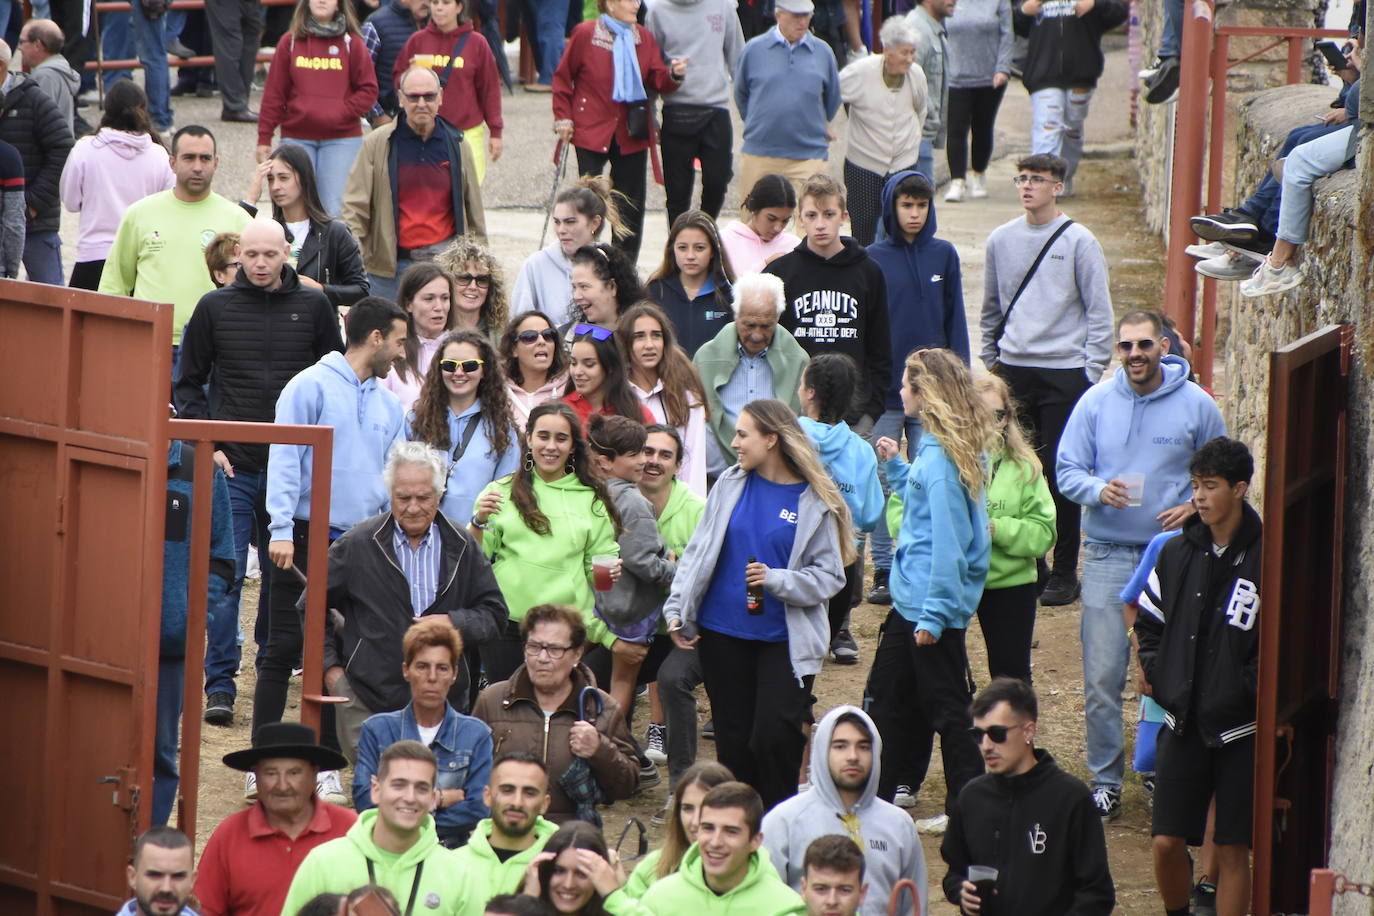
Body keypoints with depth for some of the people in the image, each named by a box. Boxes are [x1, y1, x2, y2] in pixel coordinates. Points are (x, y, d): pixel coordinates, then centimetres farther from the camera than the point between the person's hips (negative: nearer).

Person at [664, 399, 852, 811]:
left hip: (784, 640, -3)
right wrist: (677, 611, 3)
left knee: (774, 737, -11)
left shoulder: (814, 502, -6)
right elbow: (698, 553, 9)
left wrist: (776, 580, -20)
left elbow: (829, 576, -6)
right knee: (733, 739, 7)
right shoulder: (730, 486, 4)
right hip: (723, 633, 3)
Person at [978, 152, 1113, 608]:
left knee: (1060, 474, -2)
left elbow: (1100, 312, -2)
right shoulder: (1001, 240, 8)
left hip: (1064, 373, -4)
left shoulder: (1079, 242, -4)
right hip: (1014, 370, 4)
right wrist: (990, 361, 15)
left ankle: (1064, 572, 5)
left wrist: (1092, 372, -7)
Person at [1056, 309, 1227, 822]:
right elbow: (1067, 470, 5)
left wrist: (1197, 507, -9)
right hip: (1107, 554, 0)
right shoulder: (1096, 403, 4)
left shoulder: (1196, 405, 2)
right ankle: (1105, 781, 5)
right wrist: (1098, 490, -16)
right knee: (1102, 677, -4)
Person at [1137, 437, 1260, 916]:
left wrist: (1250, 688, -14)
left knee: (1233, 850, 2)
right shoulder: (1177, 553, 6)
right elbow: (1149, 622, 17)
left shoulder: (1265, 559, -10)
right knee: (1166, 842, 3)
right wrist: (1158, 675, 5)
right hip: (1183, 722, 4)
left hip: (1240, 727, -4)